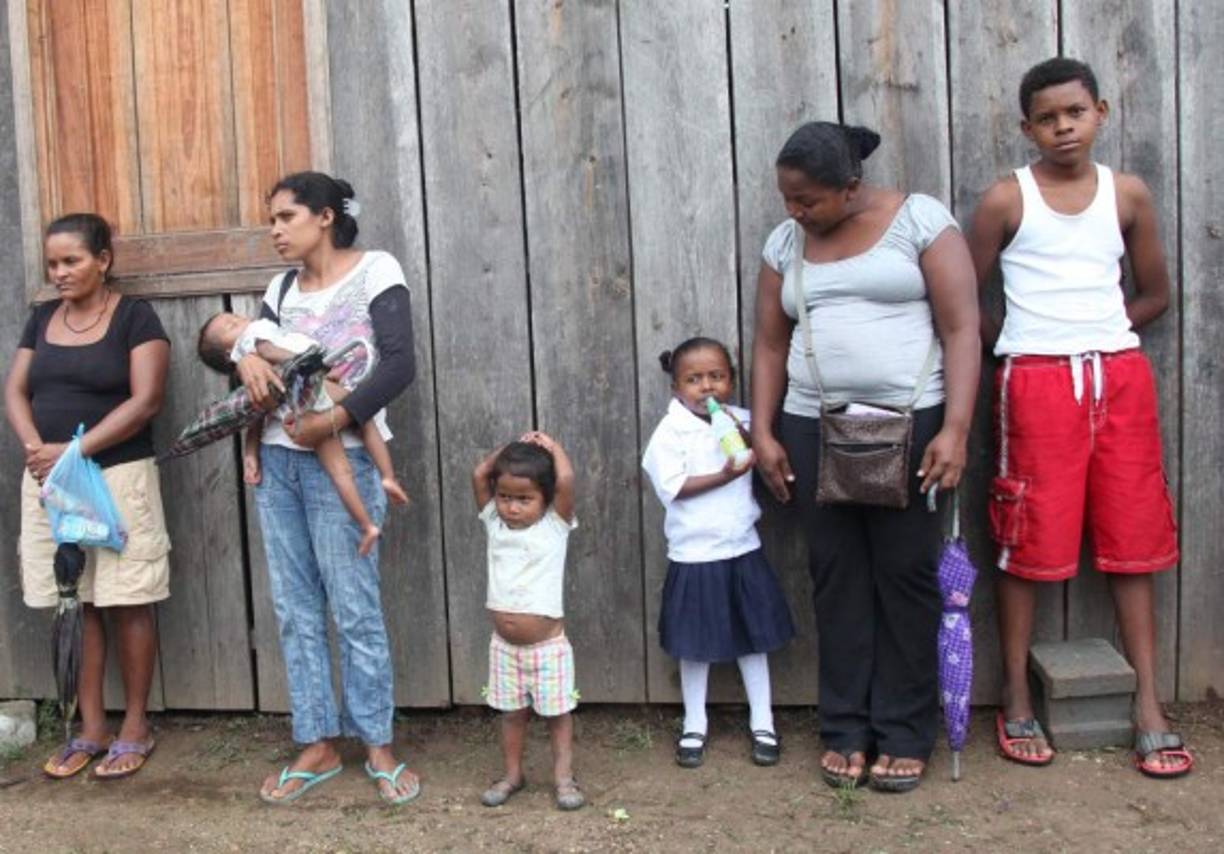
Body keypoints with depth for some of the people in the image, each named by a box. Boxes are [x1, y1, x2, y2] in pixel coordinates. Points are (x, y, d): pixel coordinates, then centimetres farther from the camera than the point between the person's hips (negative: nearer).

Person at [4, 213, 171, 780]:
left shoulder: (135, 317, -4)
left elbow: (146, 400, -13)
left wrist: (74, 451, -18)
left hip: (118, 477, -5)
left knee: (127, 603, 2)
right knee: (75, 604, 9)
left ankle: (135, 727, 13)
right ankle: (90, 728, 19)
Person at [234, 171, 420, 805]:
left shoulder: (375, 271, -4)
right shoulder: (282, 288, 14)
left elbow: (399, 364, -13)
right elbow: (250, 347, 13)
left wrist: (334, 420, -21)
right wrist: (247, 359, -11)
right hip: (276, 460, 6)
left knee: (354, 609, -1)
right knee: (295, 608, 9)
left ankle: (378, 746, 13)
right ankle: (317, 746, 20)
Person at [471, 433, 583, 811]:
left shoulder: (555, 525, -10)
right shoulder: (495, 524, 0)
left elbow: (565, 479, -24)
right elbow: (479, 474, -2)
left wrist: (552, 446, -8)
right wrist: (511, 448, 0)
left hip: (548, 645, -3)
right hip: (504, 645, 3)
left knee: (557, 713, 9)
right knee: (512, 713, 15)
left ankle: (564, 777, 19)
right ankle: (512, 774, 28)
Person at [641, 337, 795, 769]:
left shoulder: (742, 421, 3)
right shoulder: (671, 430, -10)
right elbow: (672, 487, -18)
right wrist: (724, 476, -23)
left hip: (743, 550, 3)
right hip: (695, 556, -3)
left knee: (754, 637, 12)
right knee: (695, 646, 10)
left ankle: (762, 723, 26)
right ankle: (694, 727, 26)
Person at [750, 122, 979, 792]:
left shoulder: (919, 219, -3)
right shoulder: (785, 243, 10)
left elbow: (961, 329, -7)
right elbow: (770, 345, 13)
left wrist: (954, 430, -14)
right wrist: (762, 433, 5)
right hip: (815, 429, 4)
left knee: (905, 574, 2)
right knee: (837, 576, 7)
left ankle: (905, 735, 14)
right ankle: (846, 729, 18)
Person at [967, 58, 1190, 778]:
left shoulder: (1128, 194, 7)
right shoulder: (1007, 199, -1)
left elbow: (1155, 294, 14)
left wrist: (1095, 335, 5)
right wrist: (1019, 341, 1)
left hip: (1121, 378, 3)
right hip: (1036, 385, -3)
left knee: (1134, 542, 5)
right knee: (1028, 543, 1)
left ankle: (1149, 707, 13)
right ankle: (1017, 701, 13)